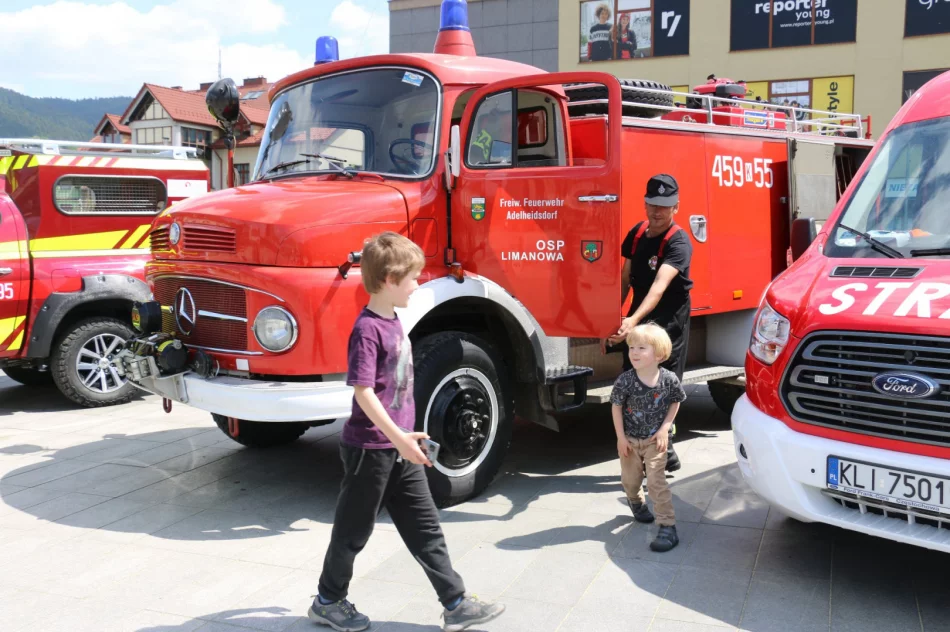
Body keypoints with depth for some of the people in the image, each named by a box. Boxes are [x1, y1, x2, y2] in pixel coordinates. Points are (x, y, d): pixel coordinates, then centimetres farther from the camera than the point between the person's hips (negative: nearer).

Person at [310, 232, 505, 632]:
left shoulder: (394, 322, 9)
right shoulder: (367, 329, -19)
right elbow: (363, 391, -25)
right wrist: (399, 437, -30)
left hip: (399, 449, 8)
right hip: (370, 449, -8)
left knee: (425, 529, 11)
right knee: (353, 529, 9)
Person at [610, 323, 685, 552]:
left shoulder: (669, 379, -17)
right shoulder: (625, 381, -19)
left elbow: (675, 403, 0)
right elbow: (616, 407, -8)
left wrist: (665, 428, -9)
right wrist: (620, 437, -9)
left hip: (655, 439, -1)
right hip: (630, 439, 2)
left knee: (656, 480, -9)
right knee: (630, 479, 17)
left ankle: (668, 526, -3)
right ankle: (636, 502, 50)